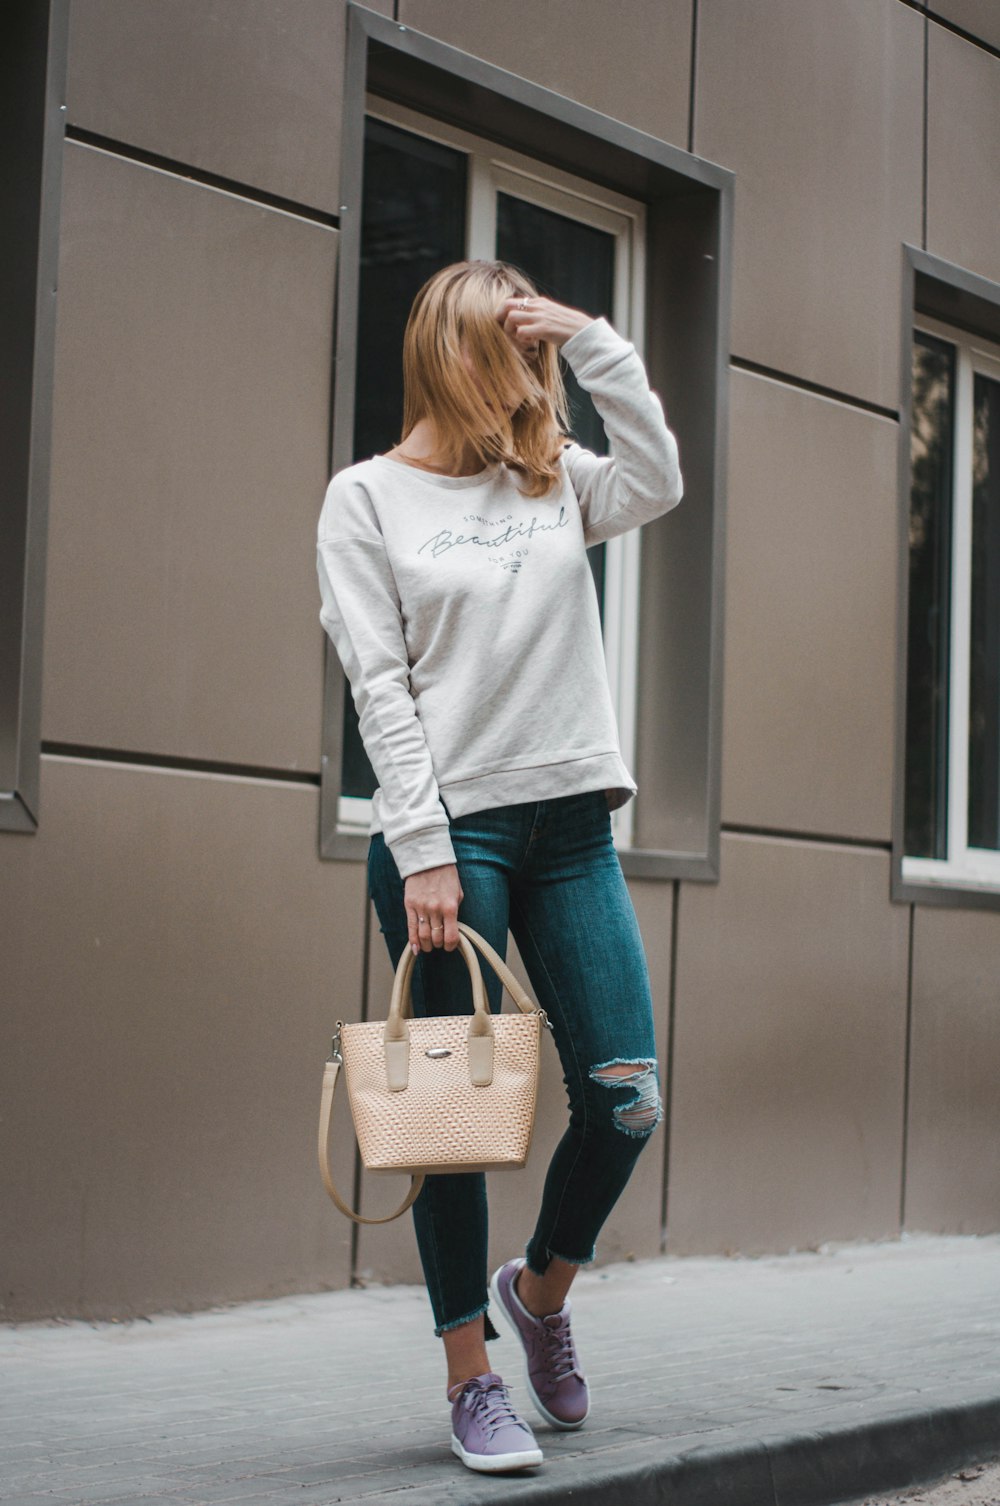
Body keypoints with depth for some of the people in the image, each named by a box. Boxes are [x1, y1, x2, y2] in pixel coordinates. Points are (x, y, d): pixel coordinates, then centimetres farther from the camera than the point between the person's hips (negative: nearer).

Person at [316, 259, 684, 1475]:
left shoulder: (553, 480, 15)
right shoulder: (367, 497, 3)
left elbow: (657, 481, -5)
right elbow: (380, 687, -5)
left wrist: (591, 341, -2)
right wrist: (423, 854, -12)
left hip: (571, 824, 4)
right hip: (448, 829, -4)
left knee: (626, 1100, 0)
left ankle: (541, 1286, 27)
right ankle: (472, 1380, 11)